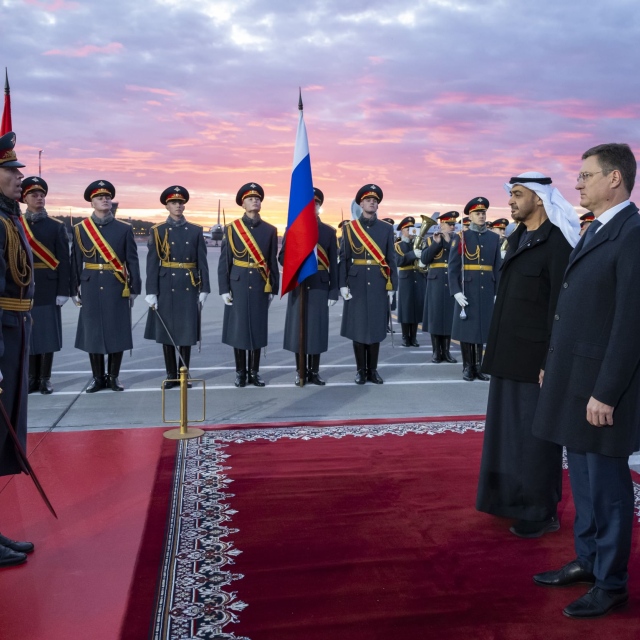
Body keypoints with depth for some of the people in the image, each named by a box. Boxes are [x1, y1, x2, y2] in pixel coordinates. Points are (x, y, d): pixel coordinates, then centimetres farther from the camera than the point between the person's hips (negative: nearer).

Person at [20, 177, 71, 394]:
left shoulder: (57, 226, 2)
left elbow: (64, 261, -2)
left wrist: (63, 290, -9)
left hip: (48, 290, -1)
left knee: (48, 333, 2)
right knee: (27, 333, 6)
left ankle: (45, 378, 12)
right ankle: (31, 377, 16)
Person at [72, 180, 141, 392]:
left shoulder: (125, 229, 4)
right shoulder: (80, 228, 6)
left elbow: (132, 261, 2)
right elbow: (76, 262, 4)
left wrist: (134, 289, -3)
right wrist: (75, 290, 0)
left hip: (117, 288, 0)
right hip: (91, 288, 1)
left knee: (117, 332, 2)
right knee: (92, 332, 4)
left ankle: (113, 377, 14)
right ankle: (97, 377, 15)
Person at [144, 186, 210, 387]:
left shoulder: (196, 230, 5)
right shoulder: (157, 230, 2)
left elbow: (202, 262, 4)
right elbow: (152, 263, -2)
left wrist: (204, 289, -2)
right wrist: (151, 292, -8)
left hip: (189, 287, 1)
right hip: (166, 287, 0)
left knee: (186, 331, 4)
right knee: (166, 331, 4)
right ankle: (171, 375, 14)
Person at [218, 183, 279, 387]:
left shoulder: (270, 230, 5)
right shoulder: (232, 229, 1)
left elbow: (273, 262, 6)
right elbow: (224, 262, -1)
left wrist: (273, 288, 3)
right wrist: (224, 289, -6)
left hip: (260, 286, 1)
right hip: (238, 286, -1)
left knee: (258, 328, 6)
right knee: (238, 328, 3)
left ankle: (254, 372, 17)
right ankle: (240, 372, 15)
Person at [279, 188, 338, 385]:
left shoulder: (329, 232, 6)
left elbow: (333, 264, 4)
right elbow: (282, 257, 3)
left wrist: (333, 292, -1)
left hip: (320, 287, 0)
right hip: (298, 286, 0)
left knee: (317, 328, 3)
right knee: (298, 328, 2)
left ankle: (314, 371, 13)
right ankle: (300, 371, 13)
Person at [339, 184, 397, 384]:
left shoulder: (387, 228, 7)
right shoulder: (349, 227, 4)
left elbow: (391, 259, 6)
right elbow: (344, 258, 0)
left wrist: (392, 286, 1)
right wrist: (343, 284, -8)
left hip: (379, 285, 1)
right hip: (357, 284, -1)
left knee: (376, 327, 5)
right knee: (357, 327, 2)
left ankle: (373, 370, 15)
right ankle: (361, 370, 12)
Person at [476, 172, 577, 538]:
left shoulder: (557, 243, -13)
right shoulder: (518, 238, 13)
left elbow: (560, 308, -16)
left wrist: (552, 362, -17)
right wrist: (496, 350, 14)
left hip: (534, 359, -8)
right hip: (509, 356, 8)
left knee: (535, 436, 4)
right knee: (509, 432, 17)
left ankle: (541, 514, 19)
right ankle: (513, 499, 32)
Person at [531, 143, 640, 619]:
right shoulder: (595, 232, 14)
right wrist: (552, 365, 16)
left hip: (599, 384, -9)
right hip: (573, 378, 9)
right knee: (583, 480, 17)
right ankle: (587, 561, 32)